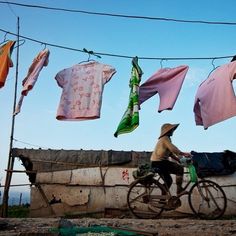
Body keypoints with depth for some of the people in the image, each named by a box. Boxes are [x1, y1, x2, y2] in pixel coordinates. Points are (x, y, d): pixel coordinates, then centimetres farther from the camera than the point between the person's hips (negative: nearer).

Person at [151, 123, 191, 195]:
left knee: (168, 181, 18)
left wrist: (178, 160, 13)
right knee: (180, 168, -14)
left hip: (157, 163, 11)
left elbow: (170, 153, 20)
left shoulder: (165, 139, 22)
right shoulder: (165, 138, -11)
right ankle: (179, 190, -13)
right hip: (159, 163, -11)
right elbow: (173, 149, -24)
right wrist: (183, 154, -20)